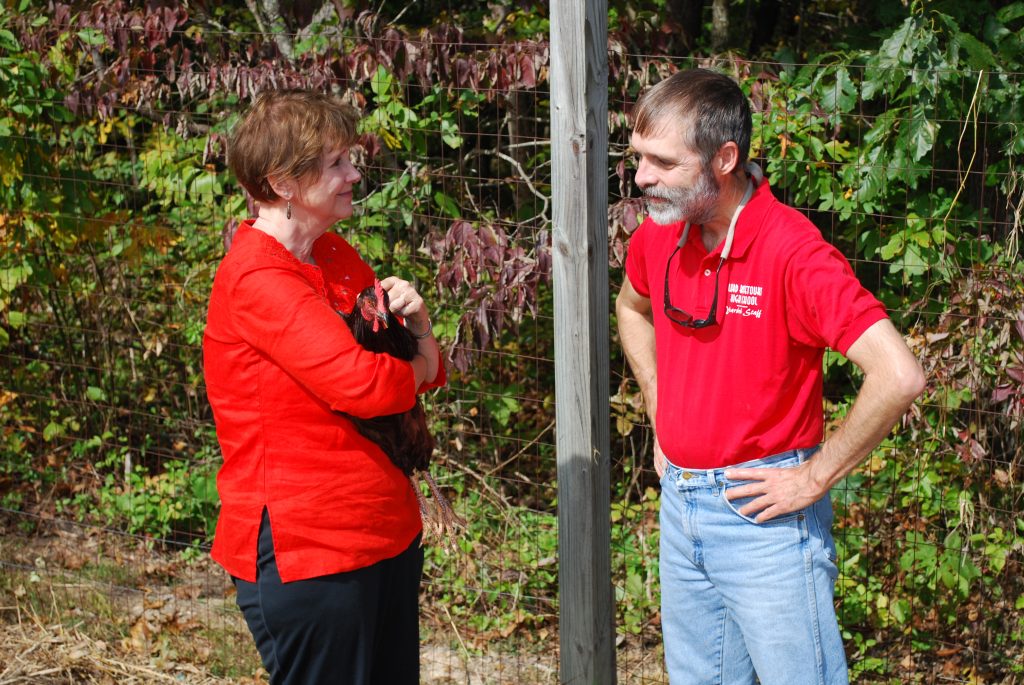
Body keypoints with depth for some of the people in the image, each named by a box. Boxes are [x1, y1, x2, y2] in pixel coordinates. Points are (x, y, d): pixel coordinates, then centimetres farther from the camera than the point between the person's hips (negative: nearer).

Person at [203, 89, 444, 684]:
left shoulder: (338, 257, 12)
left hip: (387, 533, 9)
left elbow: (427, 372, 18)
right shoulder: (256, 279, -17)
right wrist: (417, 366, -4)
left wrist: (415, 320, -5)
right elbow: (363, 386, -26)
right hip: (309, 553, -9)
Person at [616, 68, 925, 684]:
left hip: (763, 514, -7)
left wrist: (816, 477, -20)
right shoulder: (657, 238, 0)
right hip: (681, 502, 7)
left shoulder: (794, 251, -21)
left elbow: (899, 376, -29)